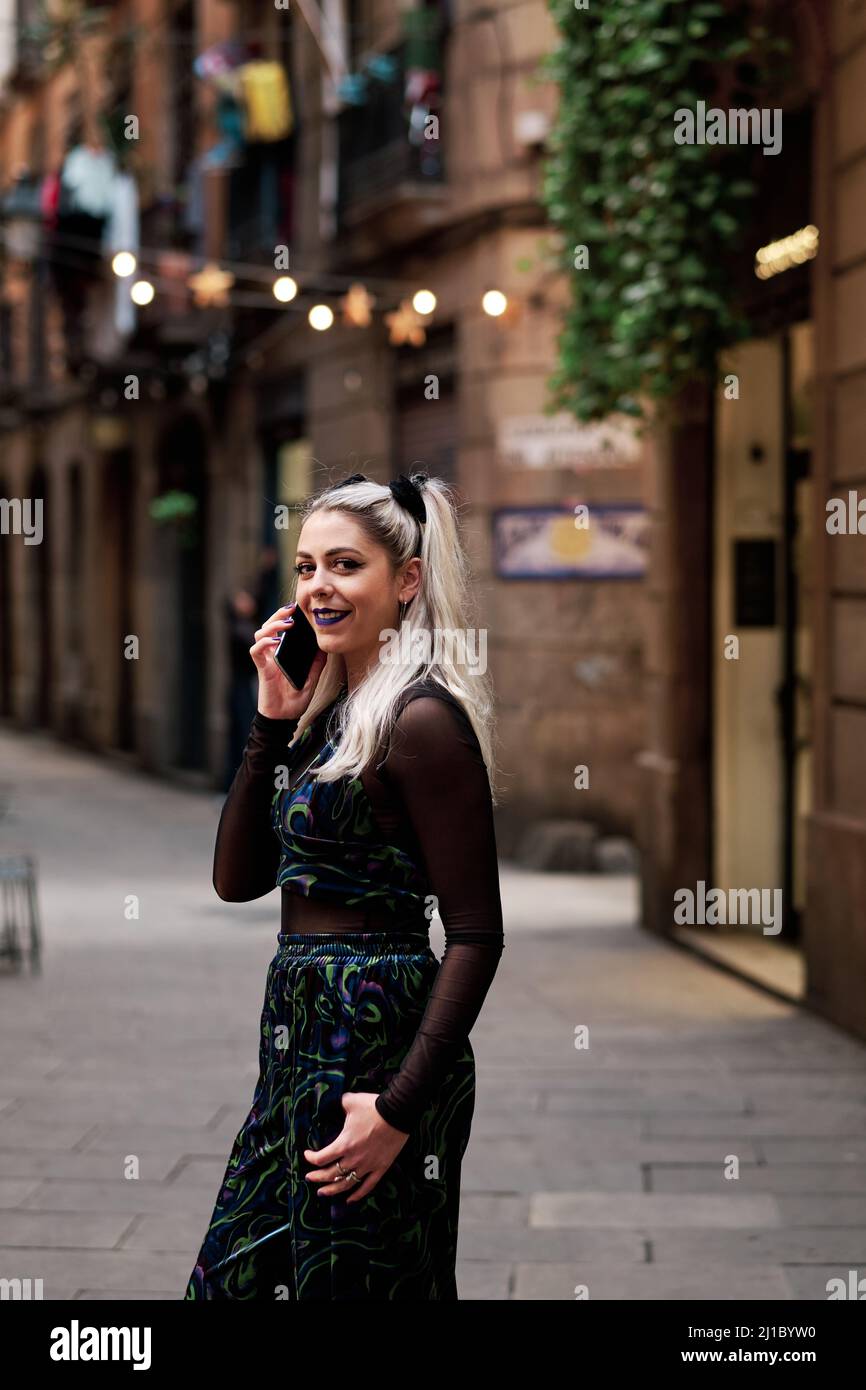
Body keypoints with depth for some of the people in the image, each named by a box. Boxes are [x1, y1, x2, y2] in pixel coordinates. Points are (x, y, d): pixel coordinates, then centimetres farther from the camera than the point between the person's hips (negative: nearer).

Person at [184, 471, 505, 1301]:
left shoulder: (422, 717, -14)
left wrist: (400, 1108, -23)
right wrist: (272, 723, 3)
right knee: (240, 1276, 15)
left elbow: (476, 935, -17)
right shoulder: (327, 710, 13)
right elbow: (237, 879, 11)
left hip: (379, 1045, -9)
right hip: (301, 1042, 9)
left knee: (355, 1284, 1)